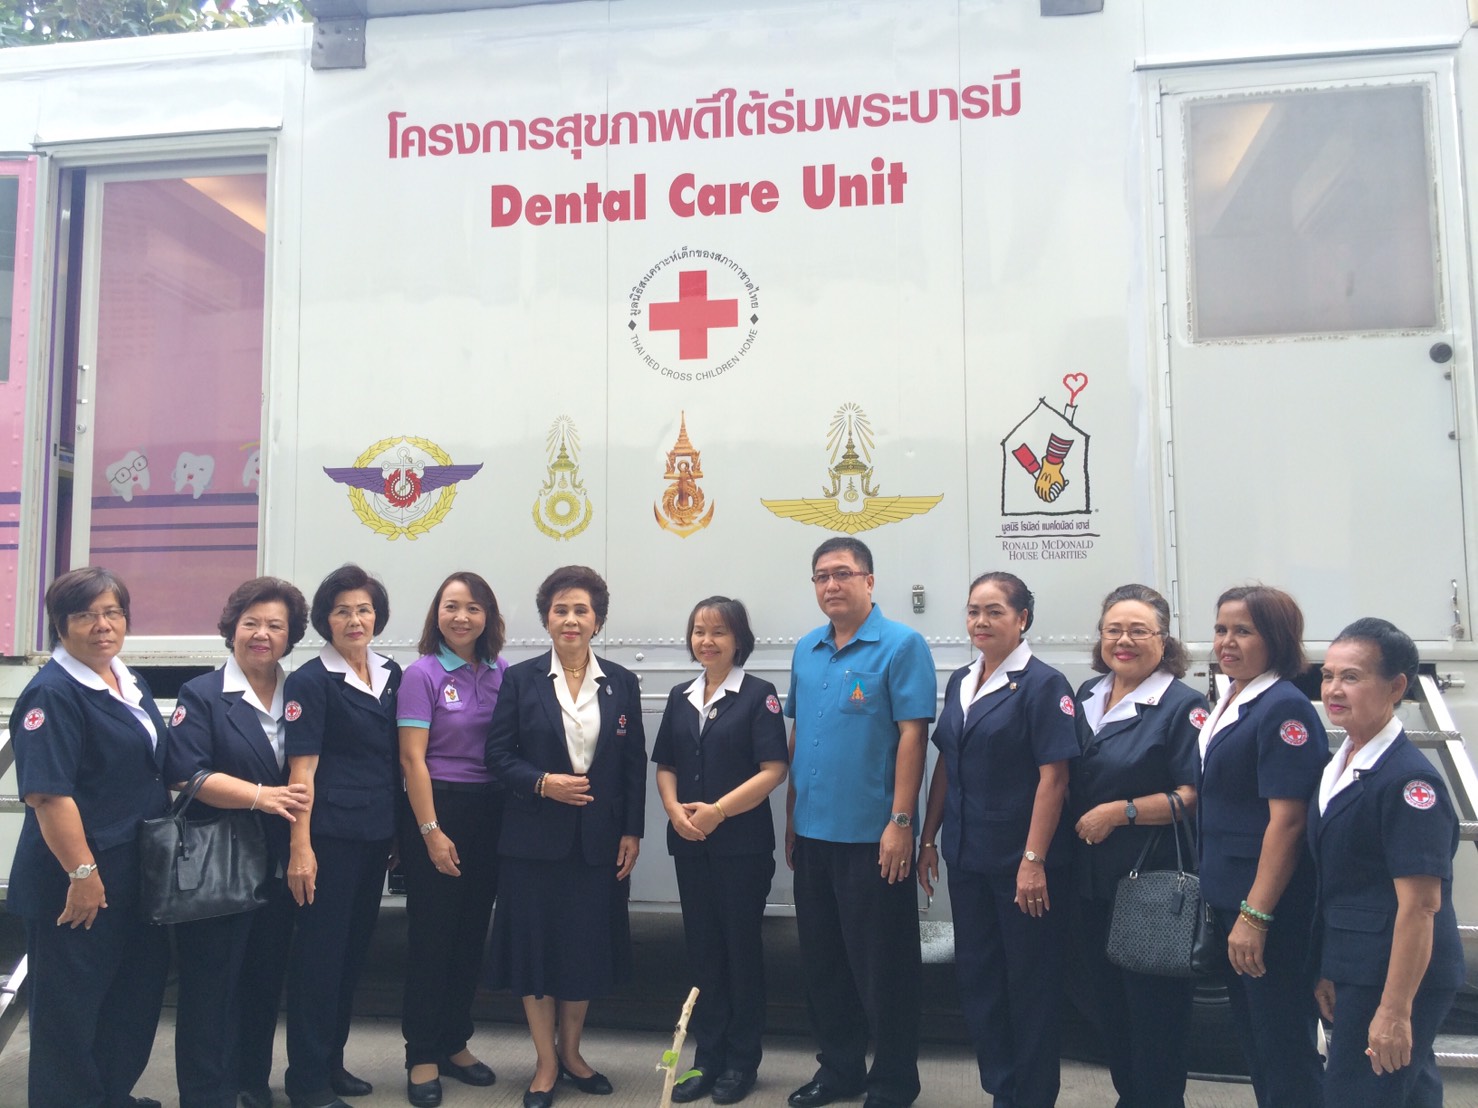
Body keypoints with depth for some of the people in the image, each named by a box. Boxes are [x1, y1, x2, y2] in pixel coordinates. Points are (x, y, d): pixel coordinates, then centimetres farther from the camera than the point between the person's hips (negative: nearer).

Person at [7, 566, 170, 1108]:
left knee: (138, 991, 19)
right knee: (71, 1003, 6)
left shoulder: (130, 682, 10)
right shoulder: (52, 694, -17)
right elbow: (49, 795, -23)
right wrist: (83, 873, -23)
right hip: (78, 883, -9)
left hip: (137, 873, 9)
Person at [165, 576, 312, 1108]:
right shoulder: (202, 695, -4)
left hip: (279, 865, 5)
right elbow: (187, 773, -14)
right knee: (211, 982, 1)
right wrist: (259, 795, -23)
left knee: (266, 978, 14)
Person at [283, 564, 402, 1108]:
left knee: (355, 946, 14)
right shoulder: (310, 681, -8)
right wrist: (300, 846, -17)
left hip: (376, 833, 6)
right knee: (320, 950, 1)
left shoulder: (390, 675, 9)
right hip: (330, 833, -6)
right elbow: (302, 768, -12)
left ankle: (332, 1061, 29)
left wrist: (399, 830, 11)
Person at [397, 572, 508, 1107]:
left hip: (490, 815, 4)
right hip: (436, 808, -4)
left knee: (472, 933, 13)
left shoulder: (503, 674, 4)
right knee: (432, 935, 3)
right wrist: (431, 831, -14)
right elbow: (413, 758, -11)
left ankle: (455, 1043, 28)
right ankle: (422, 1056, 17)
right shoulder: (423, 673, -8)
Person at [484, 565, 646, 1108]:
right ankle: (546, 1063, 21)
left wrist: (632, 832, 0)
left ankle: (571, 1052, 30)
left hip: (600, 839, 2)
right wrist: (542, 783, -18)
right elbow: (498, 754, -3)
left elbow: (635, 763, 5)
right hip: (535, 837, -1)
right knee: (536, 945, 5)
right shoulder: (521, 679, -1)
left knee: (588, 946, 9)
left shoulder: (621, 682, 4)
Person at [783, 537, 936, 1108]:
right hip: (812, 832, 6)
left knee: (882, 967, 5)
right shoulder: (806, 650, 10)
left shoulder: (901, 645, -9)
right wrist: (791, 814, 13)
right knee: (822, 961, 16)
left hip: (872, 836, -6)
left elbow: (912, 735, -13)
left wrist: (901, 822, -18)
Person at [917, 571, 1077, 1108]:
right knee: (976, 974, 14)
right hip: (967, 857, 7)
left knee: (1030, 983, 6)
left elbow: (1053, 778, -16)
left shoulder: (1042, 684, -11)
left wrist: (1034, 861, -19)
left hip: (1021, 861, -6)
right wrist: (929, 839, 11)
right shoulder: (960, 682, 9)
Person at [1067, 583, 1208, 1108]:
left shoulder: (1181, 705, -12)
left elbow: (1195, 794, -17)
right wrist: (1078, 820, 5)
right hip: (1092, 877, 7)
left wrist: (1120, 812, -21)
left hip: (1151, 882, -7)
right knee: (1107, 1001, 17)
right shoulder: (1086, 697, 9)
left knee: (1154, 1006, 4)